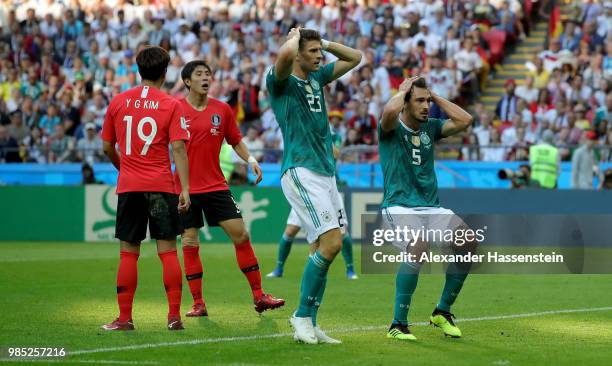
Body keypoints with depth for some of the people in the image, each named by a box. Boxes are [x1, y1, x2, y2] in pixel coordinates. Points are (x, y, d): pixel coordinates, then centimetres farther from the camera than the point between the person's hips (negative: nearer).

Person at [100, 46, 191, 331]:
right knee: (168, 251, 2)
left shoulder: (118, 102, 6)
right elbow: (178, 149, -10)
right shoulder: (171, 105, -3)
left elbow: (107, 147, 11)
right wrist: (185, 188, -10)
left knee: (128, 253, 6)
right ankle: (174, 316, -1)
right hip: (162, 187, -2)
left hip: (128, 187, 2)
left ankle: (124, 318, 6)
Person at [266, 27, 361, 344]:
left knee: (323, 249, 6)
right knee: (331, 242, -18)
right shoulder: (281, 81, -5)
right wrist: (295, 36, -7)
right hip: (300, 172, -9)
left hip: (325, 173, 9)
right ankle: (302, 315, -7)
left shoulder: (316, 77, 18)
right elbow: (285, 54, -28)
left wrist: (325, 43, 15)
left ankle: (308, 324, 10)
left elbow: (355, 58, 27)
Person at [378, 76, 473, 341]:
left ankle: (442, 311, 6)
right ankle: (398, 324, -22)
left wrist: (435, 97, 5)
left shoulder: (430, 128, 13)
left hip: (432, 208, 6)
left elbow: (465, 121, 4)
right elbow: (390, 111, -27)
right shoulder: (392, 128, -3)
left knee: (469, 245, -12)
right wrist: (403, 89, -8)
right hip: (399, 208, -6)